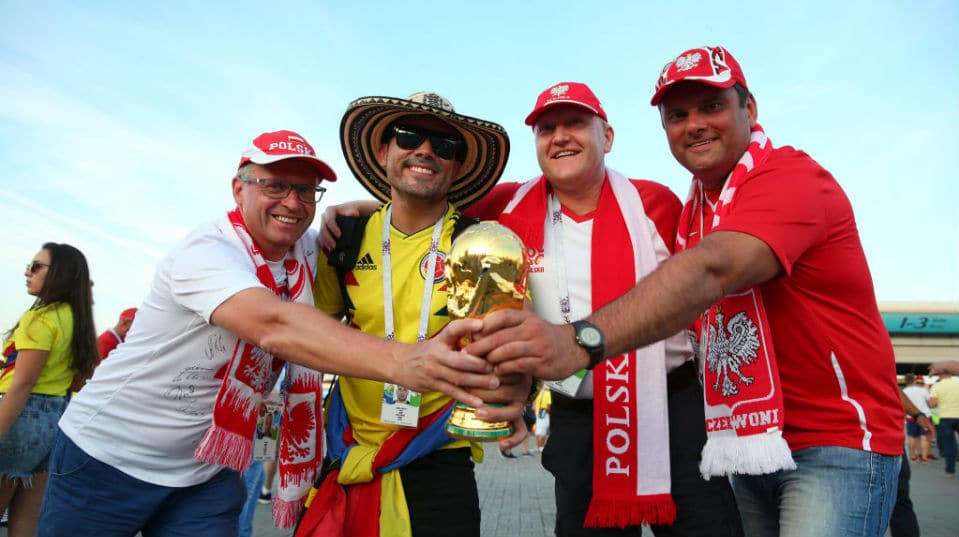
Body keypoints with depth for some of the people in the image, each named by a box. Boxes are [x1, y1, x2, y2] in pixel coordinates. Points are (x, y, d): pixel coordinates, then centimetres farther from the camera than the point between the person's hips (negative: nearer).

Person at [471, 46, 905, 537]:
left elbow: (711, 272, -35)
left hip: (838, 441, -6)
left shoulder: (792, 176, -17)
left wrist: (582, 342, -49)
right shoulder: (695, 206, 7)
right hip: (751, 441, 6)